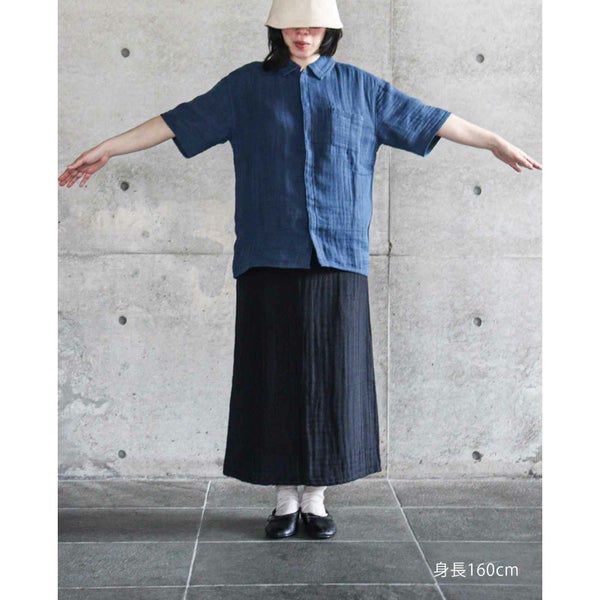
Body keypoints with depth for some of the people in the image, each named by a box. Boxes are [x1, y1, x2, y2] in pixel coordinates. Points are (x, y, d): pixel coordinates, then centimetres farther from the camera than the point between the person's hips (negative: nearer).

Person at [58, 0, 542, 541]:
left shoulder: (359, 87, 11)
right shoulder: (248, 85, 9)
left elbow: (427, 119, 14)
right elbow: (181, 120, 8)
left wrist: (499, 144, 15)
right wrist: (107, 148, 5)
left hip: (338, 254, 1)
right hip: (270, 255, 0)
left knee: (329, 374, 2)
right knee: (275, 374, 2)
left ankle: (316, 499, 16)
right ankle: (285, 499, 15)